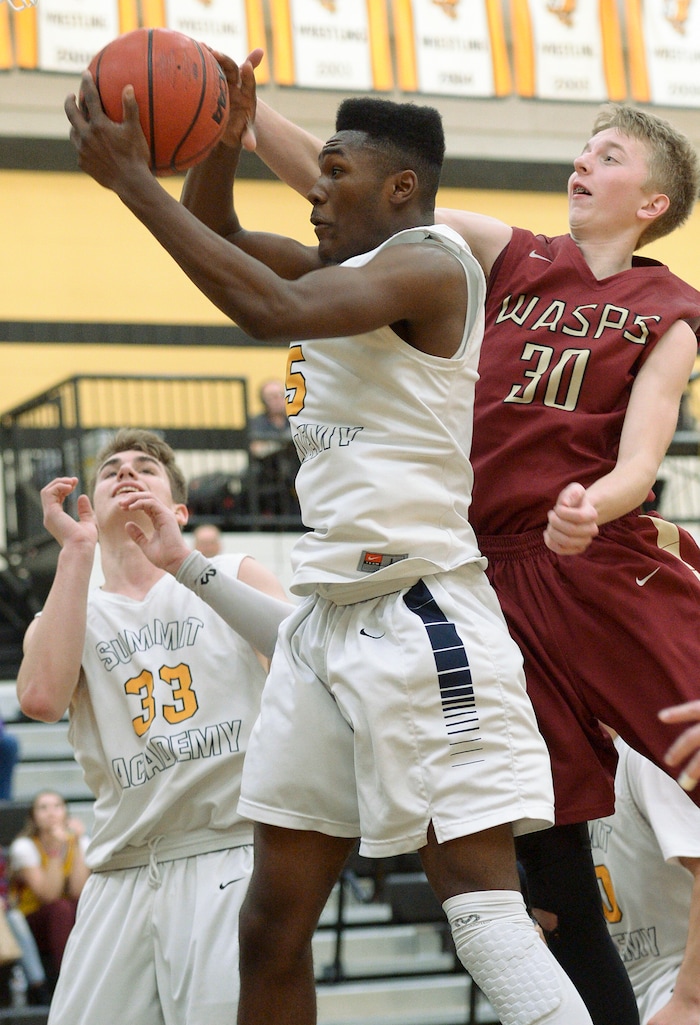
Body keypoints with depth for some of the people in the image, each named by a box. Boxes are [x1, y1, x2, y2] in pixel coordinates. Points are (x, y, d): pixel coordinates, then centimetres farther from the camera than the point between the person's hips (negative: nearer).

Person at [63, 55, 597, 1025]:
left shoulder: (430, 261, -10)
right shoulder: (347, 266, 17)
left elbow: (271, 308, -25)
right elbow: (217, 241, 25)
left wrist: (132, 178, -20)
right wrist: (223, 136, 5)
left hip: (418, 614, -9)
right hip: (326, 615, 9)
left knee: (482, 898, -15)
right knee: (272, 923, 9)